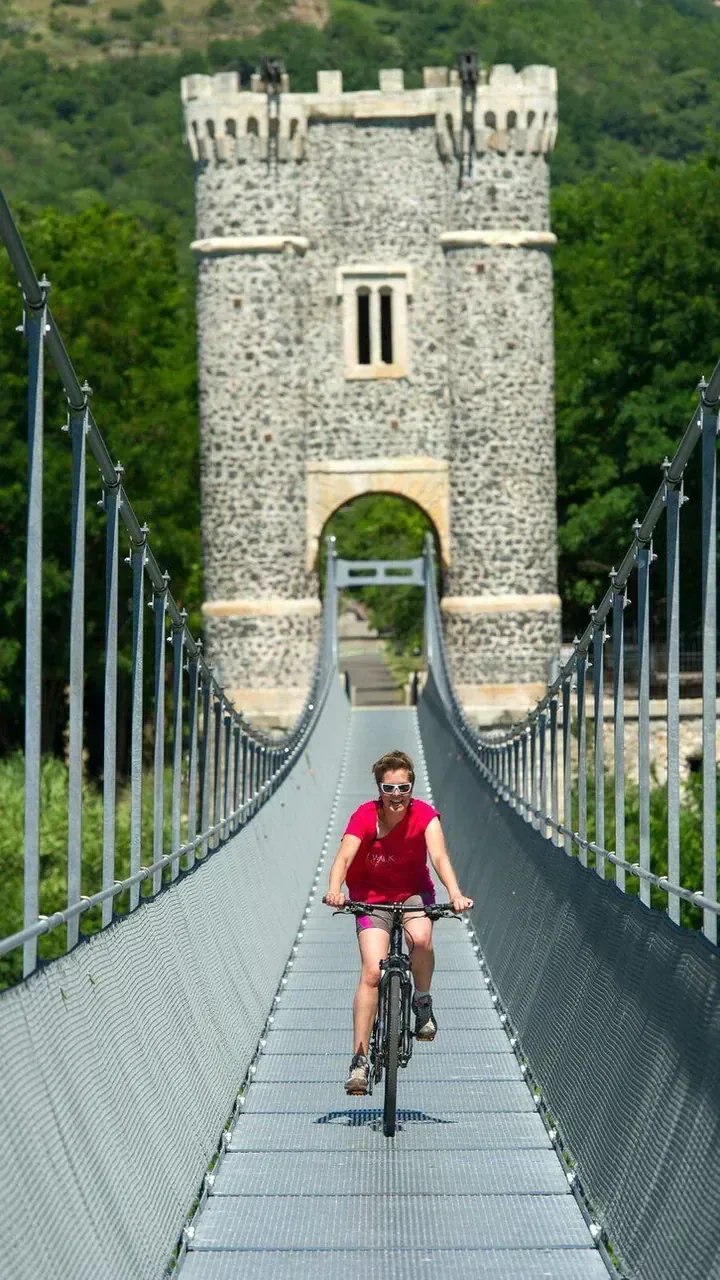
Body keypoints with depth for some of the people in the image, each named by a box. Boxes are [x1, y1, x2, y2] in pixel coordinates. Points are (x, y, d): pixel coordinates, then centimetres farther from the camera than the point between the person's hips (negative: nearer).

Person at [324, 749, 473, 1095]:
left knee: (421, 938, -33)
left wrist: (455, 893, -49)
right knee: (372, 972, -17)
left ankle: (422, 1003, -4)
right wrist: (334, 890, -52)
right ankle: (359, 1060, -13)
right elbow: (344, 857, -31)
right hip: (372, 897, 0)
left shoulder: (424, 816, -17)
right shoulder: (365, 817, -19)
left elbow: (439, 857, -30)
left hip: (414, 893, 1)